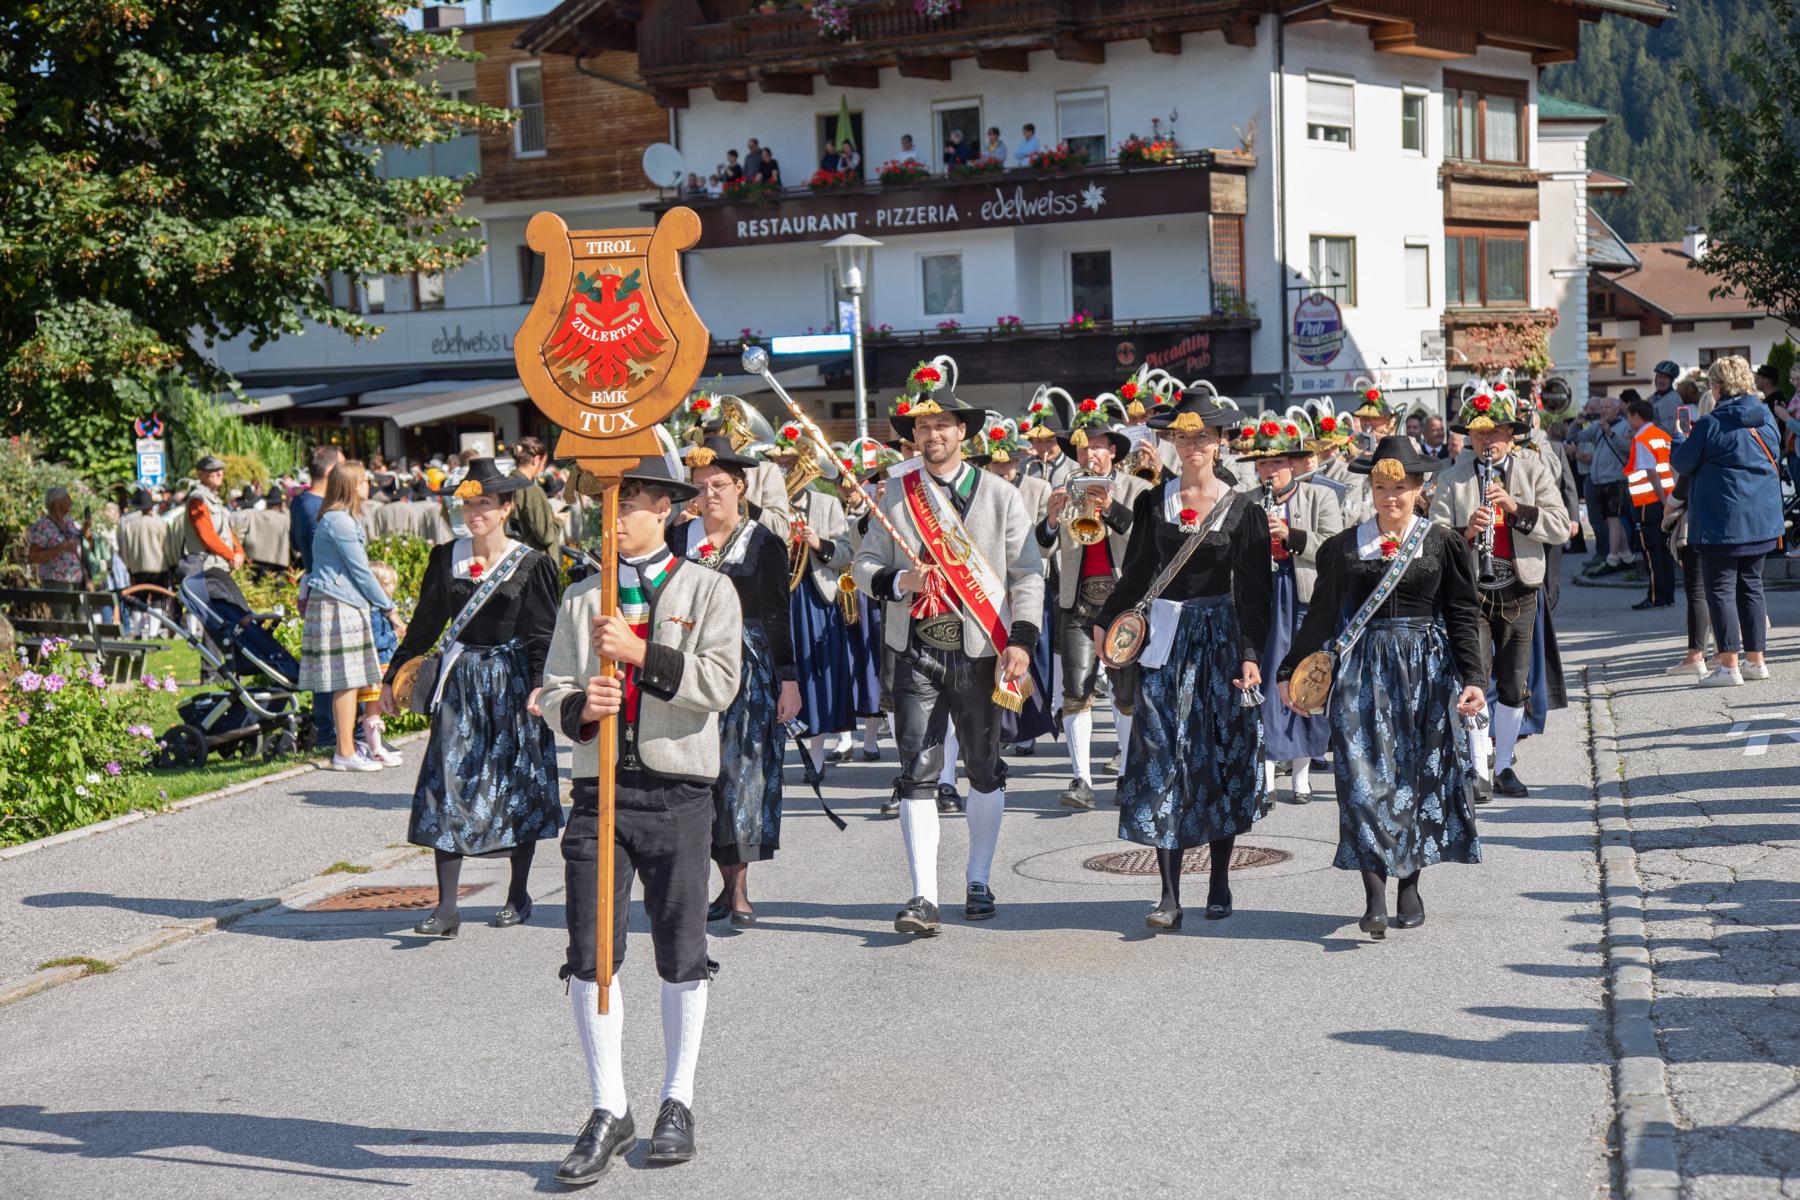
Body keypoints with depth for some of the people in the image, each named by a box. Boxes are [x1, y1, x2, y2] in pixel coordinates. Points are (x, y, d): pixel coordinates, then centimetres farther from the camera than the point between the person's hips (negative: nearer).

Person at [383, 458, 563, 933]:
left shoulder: (530, 564, -3)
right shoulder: (446, 558, 7)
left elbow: (542, 635, -6)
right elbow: (425, 624, 15)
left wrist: (539, 685, -21)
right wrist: (393, 675, 15)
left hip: (511, 681, -3)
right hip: (459, 684, 3)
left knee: (517, 786, 4)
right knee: (447, 786, -5)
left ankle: (518, 895, 20)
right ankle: (446, 907, -5)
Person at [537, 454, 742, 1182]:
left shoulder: (708, 590, 4)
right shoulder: (581, 598, 13)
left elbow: (719, 684, -9)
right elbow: (550, 695, 8)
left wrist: (640, 652, -18)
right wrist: (578, 706, -15)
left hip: (678, 792, -2)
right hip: (600, 790, 2)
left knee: (681, 957, 6)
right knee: (590, 957, -2)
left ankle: (677, 1104, 22)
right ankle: (609, 1114, 9)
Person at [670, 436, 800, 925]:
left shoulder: (764, 544, 0)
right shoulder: (679, 537, 8)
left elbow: (778, 618, -1)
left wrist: (789, 680, -6)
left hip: (749, 669, -3)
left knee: (742, 771, -5)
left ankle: (740, 887, -1)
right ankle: (728, 881, 10)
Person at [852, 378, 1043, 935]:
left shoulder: (998, 495, 4)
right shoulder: (896, 495, 8)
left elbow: (1027, 573, 2)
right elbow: (865, 565, 11)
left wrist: (1021, 640, -9)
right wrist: (898, 582, -11)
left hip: (979, 653, 0)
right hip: (917, 653, 0)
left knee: (984, 770, 10)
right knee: (918, 774, -6)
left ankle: (978, 883, 25)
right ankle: (924, 898, -7)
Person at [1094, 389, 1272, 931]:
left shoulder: (1242, 508, 0)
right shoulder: (1152, 503, 6)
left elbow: (1253, 590, -3)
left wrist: (1250, 654, -11)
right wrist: (1105, 620, 12)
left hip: (1220, 638, -1)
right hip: (1164, 639, 1)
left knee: (1221, 760, 4)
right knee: (1163, 761, -5)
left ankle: (1219, 884, 19)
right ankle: (1170, 895, -6)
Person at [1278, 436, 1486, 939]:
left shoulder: (1442, 544, 3)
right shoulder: (1345, 547, 6)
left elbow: (1464, 615, 3)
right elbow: (1321, 615, 13)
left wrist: (1473, 678, -7)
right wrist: (1290, 671, 14)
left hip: (1426, 670, 0)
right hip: (1362, 670, 0)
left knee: (1419, 776, 5)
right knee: (1364, 774, -11)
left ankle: (1409, 884, 19)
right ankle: (1374, 897, -14)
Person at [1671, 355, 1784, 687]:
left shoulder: (1711, 424, -15)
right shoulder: (1766, 418, 5)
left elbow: (1682, 463, -6)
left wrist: (1679, 443, 16)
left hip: (1722, 520, -6)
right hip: (1762, 520, 6)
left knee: (1721, 589, -2)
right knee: (1751, 585, 15)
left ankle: (1729, 665, -6)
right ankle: (1756, 660, 18)